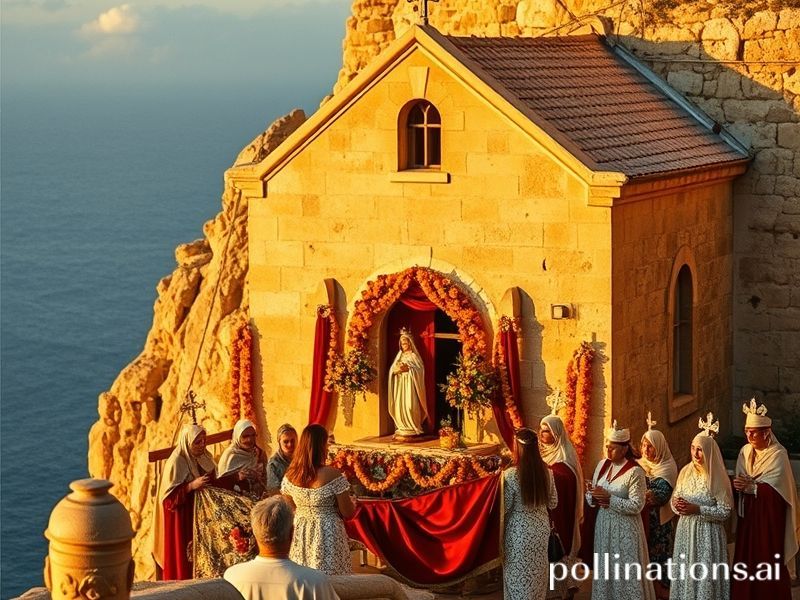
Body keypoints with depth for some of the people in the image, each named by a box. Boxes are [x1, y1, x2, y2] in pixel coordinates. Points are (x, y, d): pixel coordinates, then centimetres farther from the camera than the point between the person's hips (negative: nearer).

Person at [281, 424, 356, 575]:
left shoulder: (290, 476, -4)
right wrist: (352, 503, 10)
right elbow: (348, 513, -11)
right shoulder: (333, 475, -17)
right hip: (327, 537, -5)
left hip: (299, 535, 5)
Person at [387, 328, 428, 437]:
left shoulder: (414, 356, 5)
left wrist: (408, 368, -18)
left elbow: (419, 370, -6)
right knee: (399, 406, -2)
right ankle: (401, 429, 0)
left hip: (410, 384, -5)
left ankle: (412, 430, -11)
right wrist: (396, 369, -10)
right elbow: (392, 369, 13)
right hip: (399, 384, 5)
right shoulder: (399, 356, 20)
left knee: (409, 406, -13)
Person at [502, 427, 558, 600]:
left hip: (519, 530, -4)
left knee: (518, 574, 9)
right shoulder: (546, 472, -5)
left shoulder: (510, 475, -21)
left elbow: (504, 507, -14)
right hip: (541, 527, 5)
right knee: (538, 572, 18)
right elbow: (553, 503, 5)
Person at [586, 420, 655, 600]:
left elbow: (636, 506, -18)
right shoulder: (602, 465, 5)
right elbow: (591, 496, 13)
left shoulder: (635, 472, -15)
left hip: (625, 528, -6)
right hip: (603, 524, 6)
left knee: (626, 571, 0)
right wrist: (594, 498, -11)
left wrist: (609, 499, -23)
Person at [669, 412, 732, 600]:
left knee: (704, 577, -3)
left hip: (708, 535, -5)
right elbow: (674, 501, 13)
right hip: (685, 532, 5)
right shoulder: (685, 472, 4)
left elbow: (725, 512, -13)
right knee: (685, 572, 8)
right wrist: (676, 504, -11)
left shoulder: (716, 477, -11)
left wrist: (697, 509, -20)